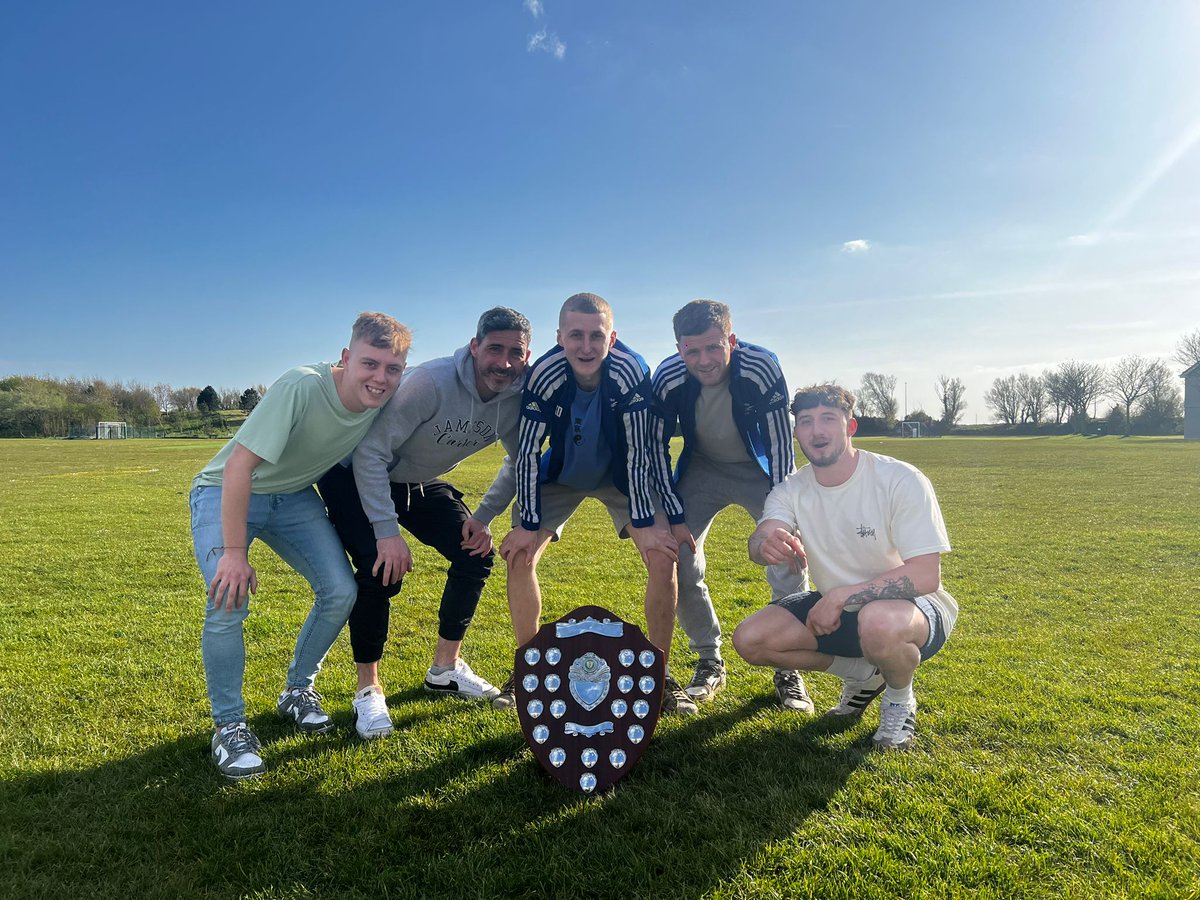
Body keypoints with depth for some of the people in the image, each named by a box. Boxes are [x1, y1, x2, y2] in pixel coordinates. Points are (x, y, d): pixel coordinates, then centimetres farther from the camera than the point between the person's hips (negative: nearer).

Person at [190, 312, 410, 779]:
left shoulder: (386, 403, -15)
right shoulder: (301, 387, -34)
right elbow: (239, 465, -33)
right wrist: (235, 553, -32)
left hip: (294, 496, 5)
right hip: (226, 491, -5)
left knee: (341, 591, -8)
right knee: (229, 600, -22)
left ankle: (297, 691, 18)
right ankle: (229, 725, 0)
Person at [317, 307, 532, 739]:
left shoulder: (516, 400, -15)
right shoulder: (432, 381, -34)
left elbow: (520, 463, 3)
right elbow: (371, 452, -32)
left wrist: (483, 517, -7)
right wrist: (387, 531, -34)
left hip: (421, 484, 6)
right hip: (357, 475, -6)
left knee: (476, 554, -2)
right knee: (382, 571, -22)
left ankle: (445, 667, 17)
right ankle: (368, 689, 0)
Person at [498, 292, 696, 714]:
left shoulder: (632, 372, -31)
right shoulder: (543, 376, -28)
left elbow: (639, 453, -25)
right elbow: (527, 453, -20)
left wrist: (646, 525, -24)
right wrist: (528, 524, -19)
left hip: (619, 475, -1)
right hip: (560, 476, 1)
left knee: (664, 556, -16)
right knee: (519, 555, -12)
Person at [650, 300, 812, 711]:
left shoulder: (761, 368, -30)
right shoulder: (668, 378, -25)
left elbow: (780, 444, -21)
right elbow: (656, 448, -11)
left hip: (759, 469, -1)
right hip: (703, 469, 2)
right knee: (679, 557, -10)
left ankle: (788, 669, 6)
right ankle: (710, 663, 10)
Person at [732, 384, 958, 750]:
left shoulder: (901, 481, -20)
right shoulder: (792, 490, -6)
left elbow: (926, 576, -24)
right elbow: (759, 541, -26)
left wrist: (842, 595, -30)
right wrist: (766, 544, -52)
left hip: (913, 607, -5)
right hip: (836, 609, 6)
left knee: (878, 621, -42)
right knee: (750, 639, -13)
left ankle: (900, 699, -4)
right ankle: (864, 675, 10)